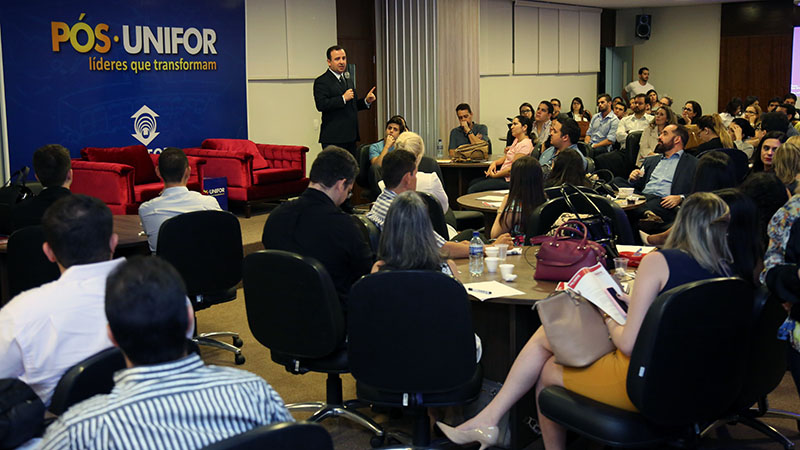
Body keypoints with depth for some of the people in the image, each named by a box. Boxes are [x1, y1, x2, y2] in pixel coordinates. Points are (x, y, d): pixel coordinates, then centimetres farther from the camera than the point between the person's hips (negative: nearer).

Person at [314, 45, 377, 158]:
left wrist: (366, 101, 8)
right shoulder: (321, 81, -7)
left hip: (350, 137, 8)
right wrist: (343, 98, -20)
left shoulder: (348, 80, 20)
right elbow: (321, 105, -20)